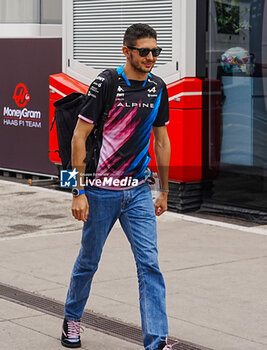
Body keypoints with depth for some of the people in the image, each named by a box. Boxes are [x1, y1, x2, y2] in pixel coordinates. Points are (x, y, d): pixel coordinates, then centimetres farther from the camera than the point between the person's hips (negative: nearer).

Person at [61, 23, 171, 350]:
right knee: (89, 261, 12)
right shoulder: (106, 83, -12)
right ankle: (72, 319, 36)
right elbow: (79, 136, -10)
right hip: (101, 190, -4)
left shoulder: (158, 87, 4)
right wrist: (79, 191, -13)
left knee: (149, 264, -5)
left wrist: (164, 191, 14)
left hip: (139, 191, 4)